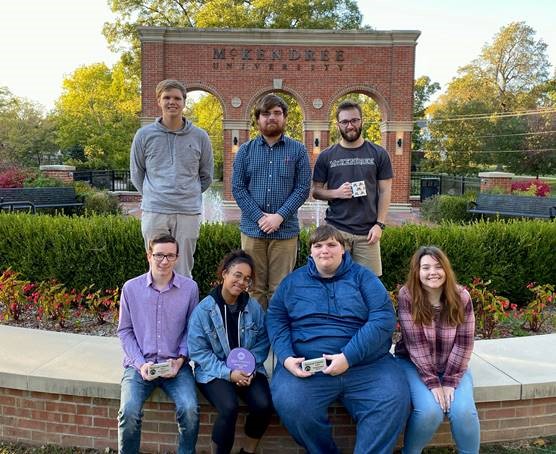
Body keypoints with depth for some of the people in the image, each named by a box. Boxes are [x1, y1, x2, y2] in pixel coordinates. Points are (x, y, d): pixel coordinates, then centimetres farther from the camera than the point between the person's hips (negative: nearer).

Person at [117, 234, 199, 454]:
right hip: (140, 364, 1)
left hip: (175, 364, 0)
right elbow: (124, 331, 4)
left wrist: (180, 359, -8)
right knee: (129, 411, -24)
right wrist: (140, 364, -8)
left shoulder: (190, 288, -2)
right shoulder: (131, 288, -2)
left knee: (190, 409, -23)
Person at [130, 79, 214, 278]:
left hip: (188, 214, 0)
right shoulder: (144, 135, 5)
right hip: (154, 213, 0)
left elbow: (206, 176, 16)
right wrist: (153, 196, 10)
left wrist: (189, 195, 11)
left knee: (183, 273, 7)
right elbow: (136, 174, 14)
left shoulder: (199, 136, 6)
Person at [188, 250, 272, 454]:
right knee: (229, 407, -29)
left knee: (264, 405, -22)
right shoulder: (203, 309, -7)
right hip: (214, 372, -3)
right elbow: (198, 351, -9)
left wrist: (250, 368, -13)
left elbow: (262, 342, 3)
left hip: (248, 370, 3)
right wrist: (228, 373, -17)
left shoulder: (254, 307, 1)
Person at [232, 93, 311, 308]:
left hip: (286, 230, -1)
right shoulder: (245, 150, 8)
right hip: (252, 229, 1)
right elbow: (237, 187, 2)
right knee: (254, 287, 7)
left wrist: (280, 216, -12)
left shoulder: (298, 150, 5)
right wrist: (259, 217, -9)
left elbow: (303, 188, 0)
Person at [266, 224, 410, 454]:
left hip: (367, 365, 0)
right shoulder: (293, 281, 14)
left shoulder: (363, 277, 8)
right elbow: (275, 319, 10)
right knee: (289, 403, -26)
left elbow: (383, 319, -3)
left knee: (395, 400, -25)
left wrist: (348, 357, -15)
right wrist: (286, 357, -9)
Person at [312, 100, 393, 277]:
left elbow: (385, 192, 4)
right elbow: (316, 191, 7)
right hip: (336, 230, 0)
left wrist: (380, 224, -5)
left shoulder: (378, 154, 5)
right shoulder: (326, 156, 6)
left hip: (367, 232, 0)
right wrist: (336, 193, -12)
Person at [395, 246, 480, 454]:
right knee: (430, 412, -25)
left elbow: (463, 344, -9)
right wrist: (432, 383, -20)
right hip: (415, 364, -2)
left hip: (452, 366, 2)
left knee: (464, 411, -22)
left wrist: (450, 381, -15)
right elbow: (415, 344, -18)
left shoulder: (461, 297, -10)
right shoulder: (407, 296, -17)